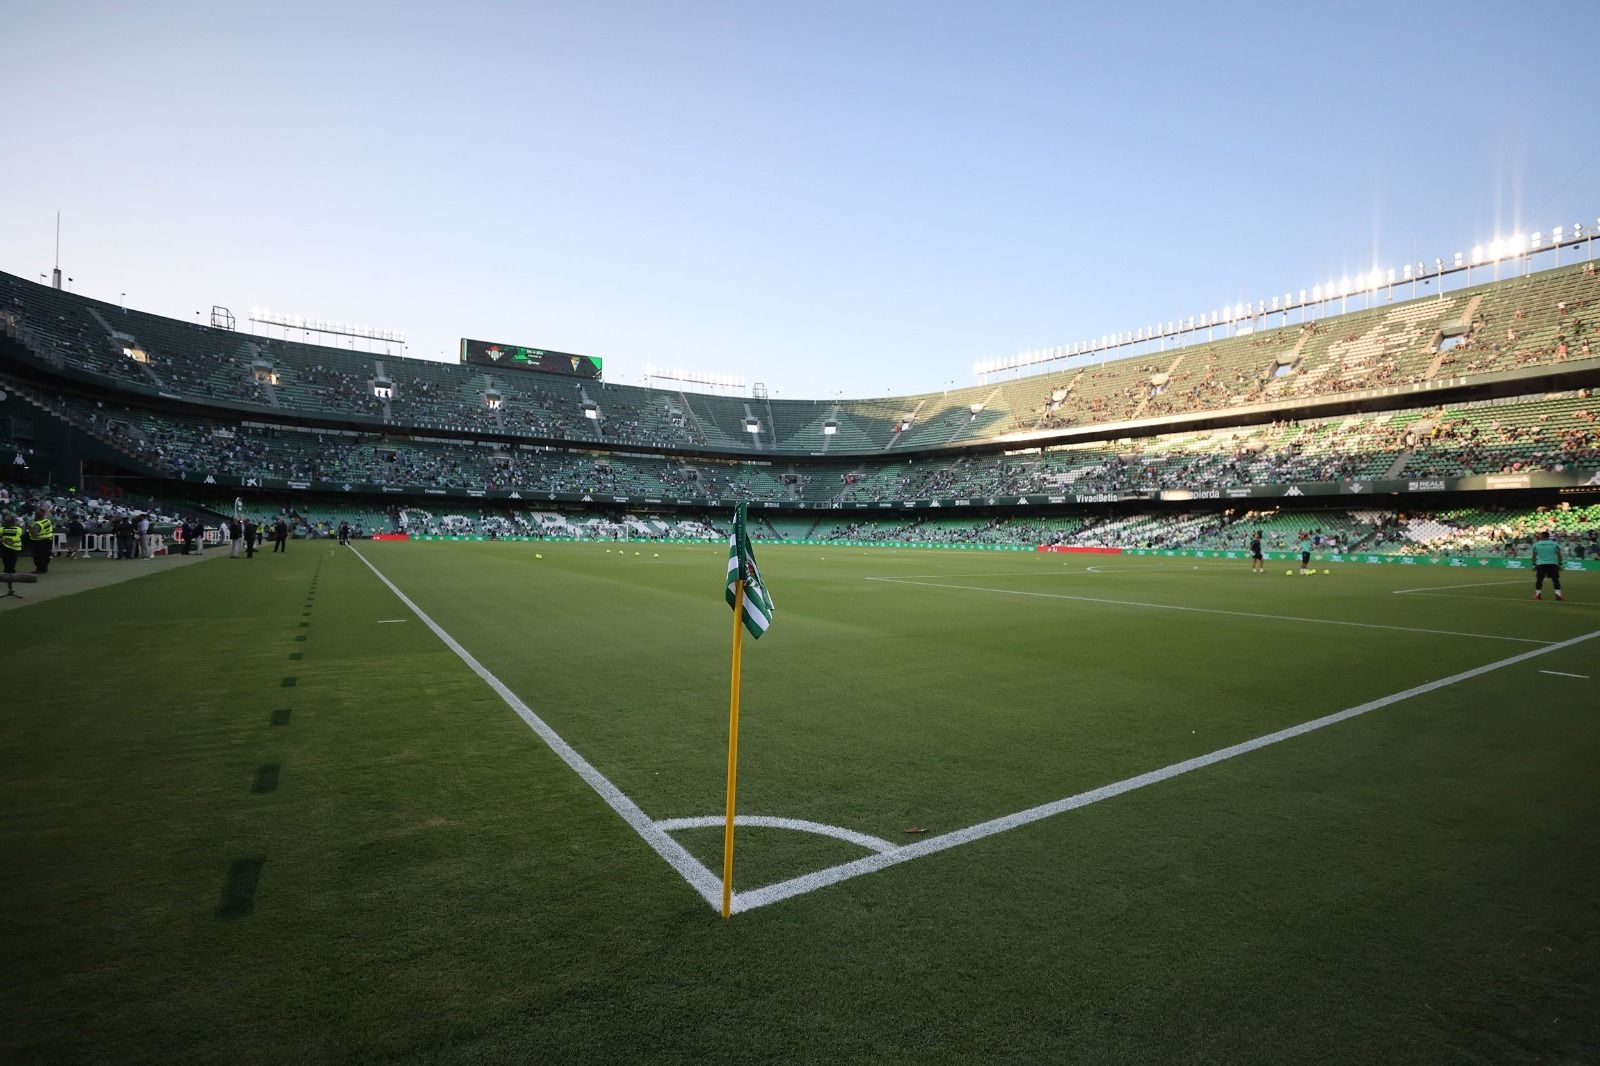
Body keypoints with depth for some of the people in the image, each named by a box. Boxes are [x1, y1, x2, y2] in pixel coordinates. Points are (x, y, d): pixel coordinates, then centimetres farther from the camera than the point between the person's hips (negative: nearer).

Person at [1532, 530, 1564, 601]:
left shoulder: (1536, 544, 2)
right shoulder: (1554, 543, 4)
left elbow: (1534, 555, 4)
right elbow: (1559, 554, 5)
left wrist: (1534, 564, 11)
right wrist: (1560, 564, 11)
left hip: (1540, 564, 0)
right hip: (1553, 564, 0)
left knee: (1539, 579, 5)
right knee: (1556, 579, 2)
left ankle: (1538, 594, 7)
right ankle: (1558, 594, -3)